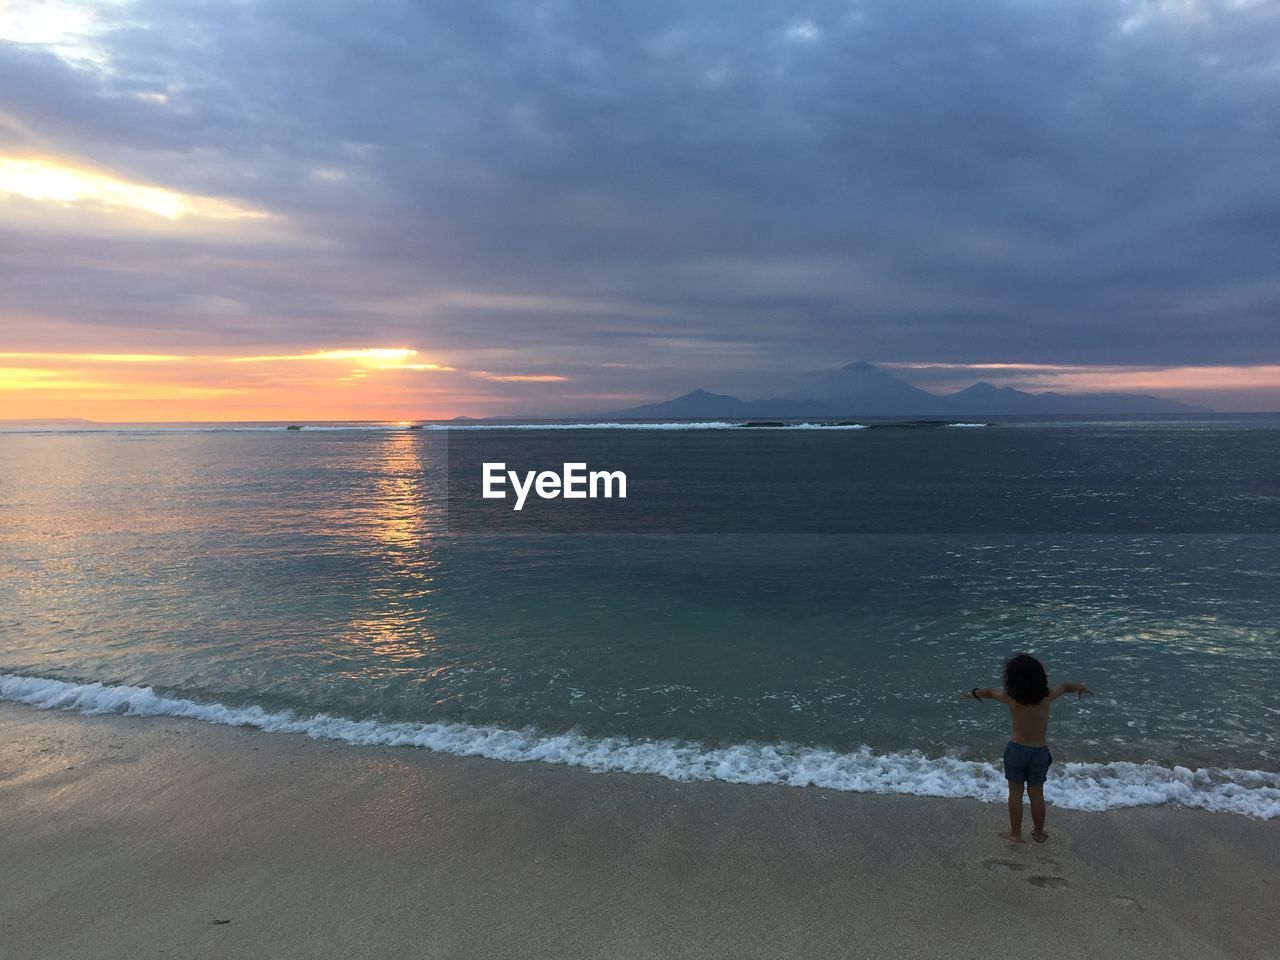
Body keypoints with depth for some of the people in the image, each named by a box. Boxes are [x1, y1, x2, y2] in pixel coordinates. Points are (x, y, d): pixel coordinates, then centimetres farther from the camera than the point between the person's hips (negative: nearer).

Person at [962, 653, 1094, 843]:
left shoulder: (1010, 698, -13)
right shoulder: (1047, 696, -11)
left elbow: (989, 691, 8)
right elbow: (1065, 686, 10)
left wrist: (974, 694, 29)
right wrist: (1080, 687, 32)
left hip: (1016, 749, -1)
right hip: (1039, 752, 1)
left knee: (1015, 793, 13)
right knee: (1037, 794, 17)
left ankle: (1015, 834, 24)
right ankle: (1039, 833, 32)